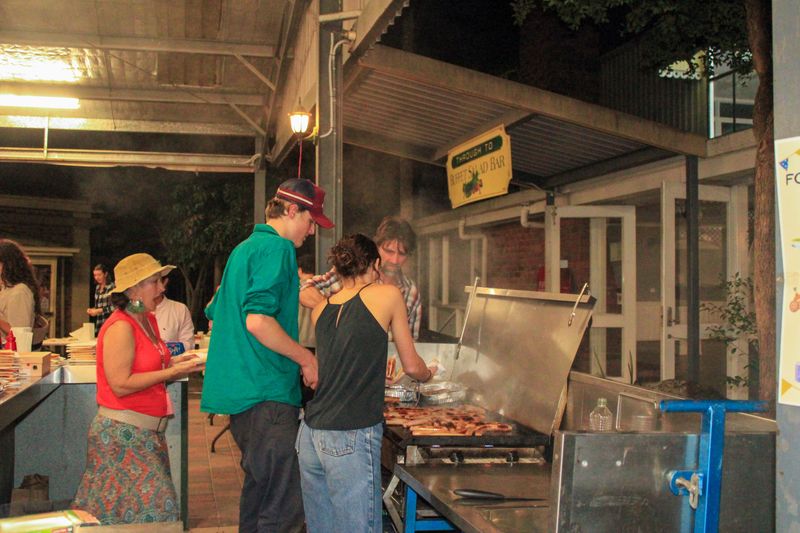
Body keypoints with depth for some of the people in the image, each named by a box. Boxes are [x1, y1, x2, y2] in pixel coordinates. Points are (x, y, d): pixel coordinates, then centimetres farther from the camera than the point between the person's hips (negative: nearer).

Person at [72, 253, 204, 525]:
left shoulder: (147, 320, 12)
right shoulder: (120, 327, -16)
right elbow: (121, 384, -21)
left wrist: (174, 362, 5)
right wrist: (172, 372, -18)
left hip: (148, 431, 9)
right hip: (123, 433, -9)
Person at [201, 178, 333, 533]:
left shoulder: (244, 249, 19)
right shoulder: (278, 247, -11)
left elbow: (215, 313, 27)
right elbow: (258, 320, -22)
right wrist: (307, 359, -12)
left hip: (241, 392, 10)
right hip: (268, 392, -10)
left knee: (258, 485, 20)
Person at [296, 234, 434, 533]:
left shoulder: (320, 310, 12)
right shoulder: (387, 295, 0)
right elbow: (411, 365, 7)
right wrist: (428, 374, 28)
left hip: (310, 434, 6)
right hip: (351, 440, -6)